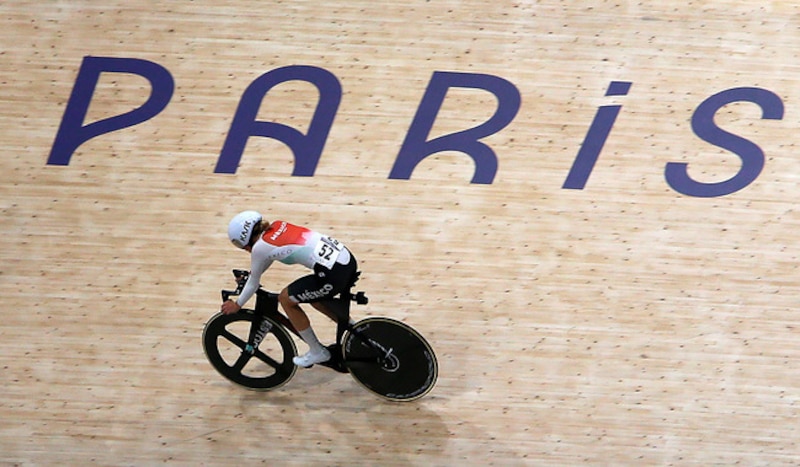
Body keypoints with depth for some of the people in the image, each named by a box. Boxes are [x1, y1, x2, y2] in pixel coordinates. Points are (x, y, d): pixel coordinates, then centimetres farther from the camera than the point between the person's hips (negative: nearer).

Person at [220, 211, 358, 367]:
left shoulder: (259, 247, -2)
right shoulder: (277, 226, 17)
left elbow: (254, 283, 13)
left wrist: (237, 304, 28)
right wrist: (248, 275, 45)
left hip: (333, 273, -9)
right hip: (348, 259, 9)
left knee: (285, 299, 12)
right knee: (313, 296, 31)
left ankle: (317, 352, 20)